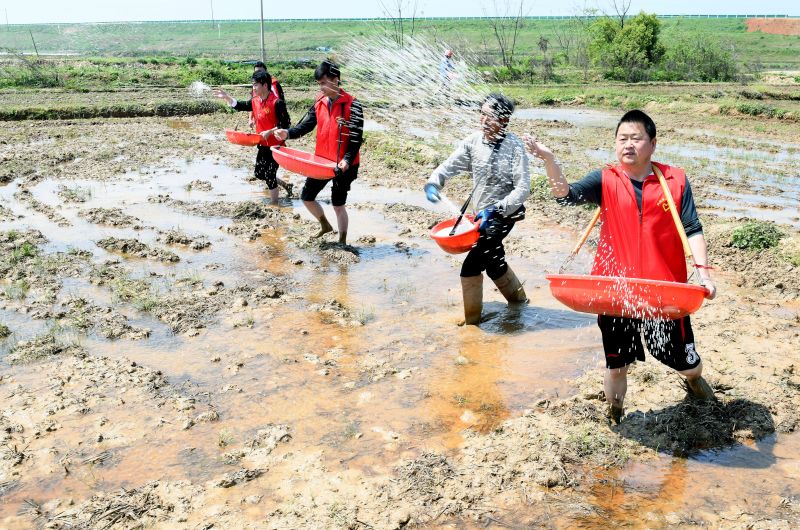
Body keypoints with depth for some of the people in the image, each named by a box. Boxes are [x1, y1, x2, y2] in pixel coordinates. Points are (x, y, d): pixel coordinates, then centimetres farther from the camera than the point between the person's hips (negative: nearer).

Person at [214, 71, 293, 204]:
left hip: (275, 146, -8)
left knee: (269, 176, -3)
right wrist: (226, 97, 4)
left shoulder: (277, 103, -20)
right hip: (263, 145, 8)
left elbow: (285, 124, -21)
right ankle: (286, 185, 32)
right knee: (259, 173, 16)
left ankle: (275, 204, 12)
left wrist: (269, 132, -27)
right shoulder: (255, 101, 4)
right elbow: (240, 106, 16)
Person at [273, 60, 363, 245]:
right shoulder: (319, 102, 3)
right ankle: (325, 225, 39)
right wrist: (288, 133, -16)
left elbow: (356, 138, -16)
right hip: (321, 160, 6)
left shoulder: (352, 105, -15)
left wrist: (347, 160, -29)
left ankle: (342, 242, 20)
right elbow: (307, 125, 2)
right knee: (306, 196, 14)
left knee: (338, 204, 3)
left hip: (343, 165, -6)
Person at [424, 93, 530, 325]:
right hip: (483, 214, 7)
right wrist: (433, 183, -21)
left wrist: (495, 209, -28)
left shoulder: (514, 146, -19)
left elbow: (523, 189, -20)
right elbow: (451, 165, -2)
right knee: (494, 263, 23)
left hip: (503, 215, -7)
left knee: (470, 268, -10)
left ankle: (472, 322, 7)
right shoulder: (474, 140, -5)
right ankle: (519, 302, 47)